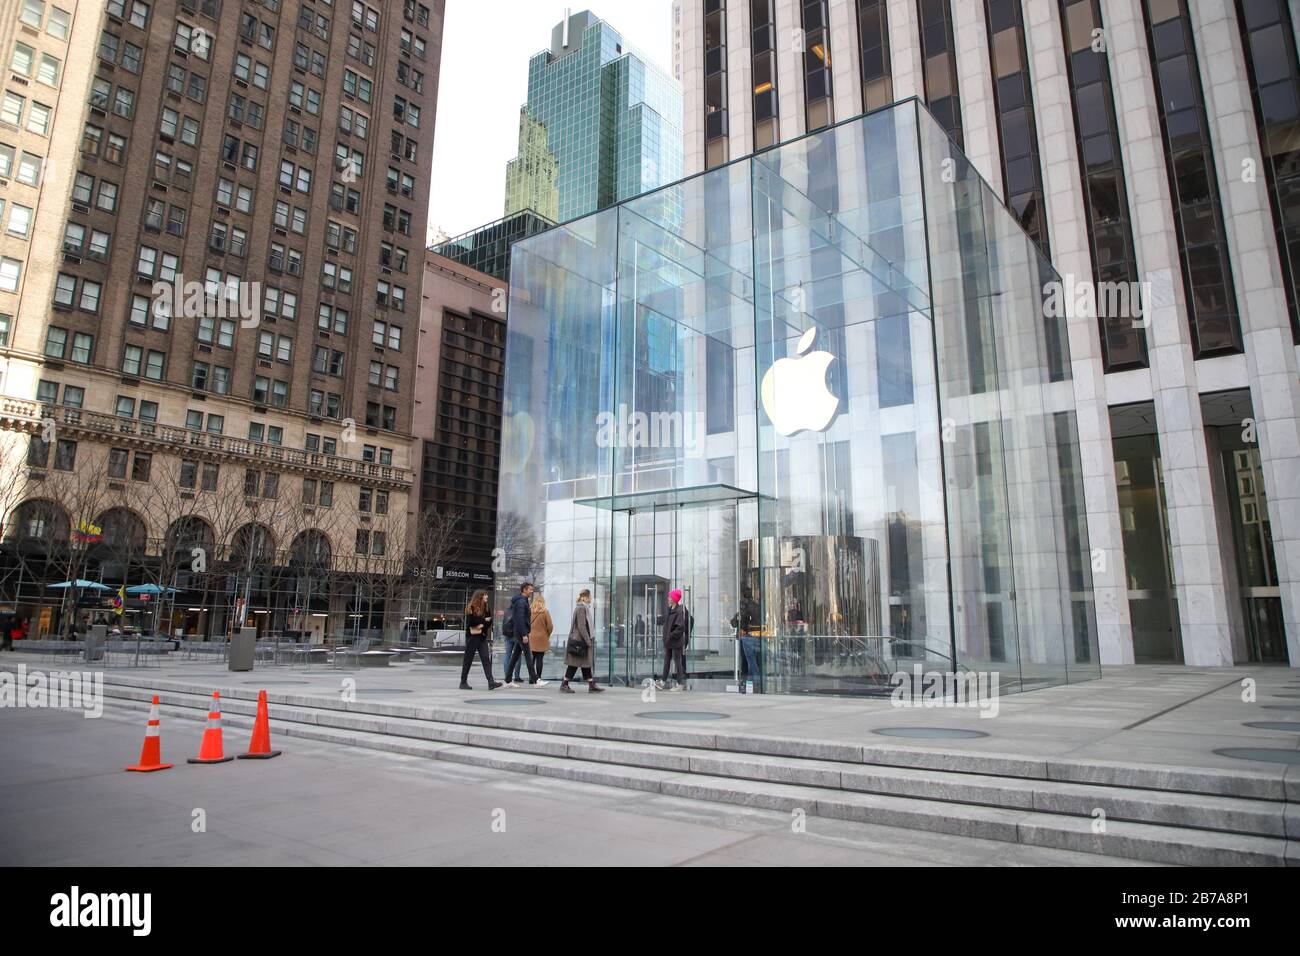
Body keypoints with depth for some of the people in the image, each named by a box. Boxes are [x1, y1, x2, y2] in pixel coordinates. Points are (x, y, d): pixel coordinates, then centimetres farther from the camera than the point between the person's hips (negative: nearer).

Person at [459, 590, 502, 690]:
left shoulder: (485, 608, 13)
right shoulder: (471, 608, -7)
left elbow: (489, 622, 9)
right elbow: (470, 622, -17)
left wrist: (483, 625, -11)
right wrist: (484, 620, -12)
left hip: (482, 637, 6)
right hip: (472, 636, -6)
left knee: (486, 659, -5)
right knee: (468, 660, 2)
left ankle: (491, 682, -12)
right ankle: (463, 682, 12)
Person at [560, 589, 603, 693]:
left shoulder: (585, 607, 14)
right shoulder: (581, 608, -16)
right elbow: (581, 626, -20)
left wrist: (588, 639, 19)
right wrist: (588, 640, -17)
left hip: (582, 641, 10)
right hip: (579, 641, -10)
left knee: (586, 664, 9)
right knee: (574, 664, -2)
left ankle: (591, 685, 11)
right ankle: (564, 685, 6)